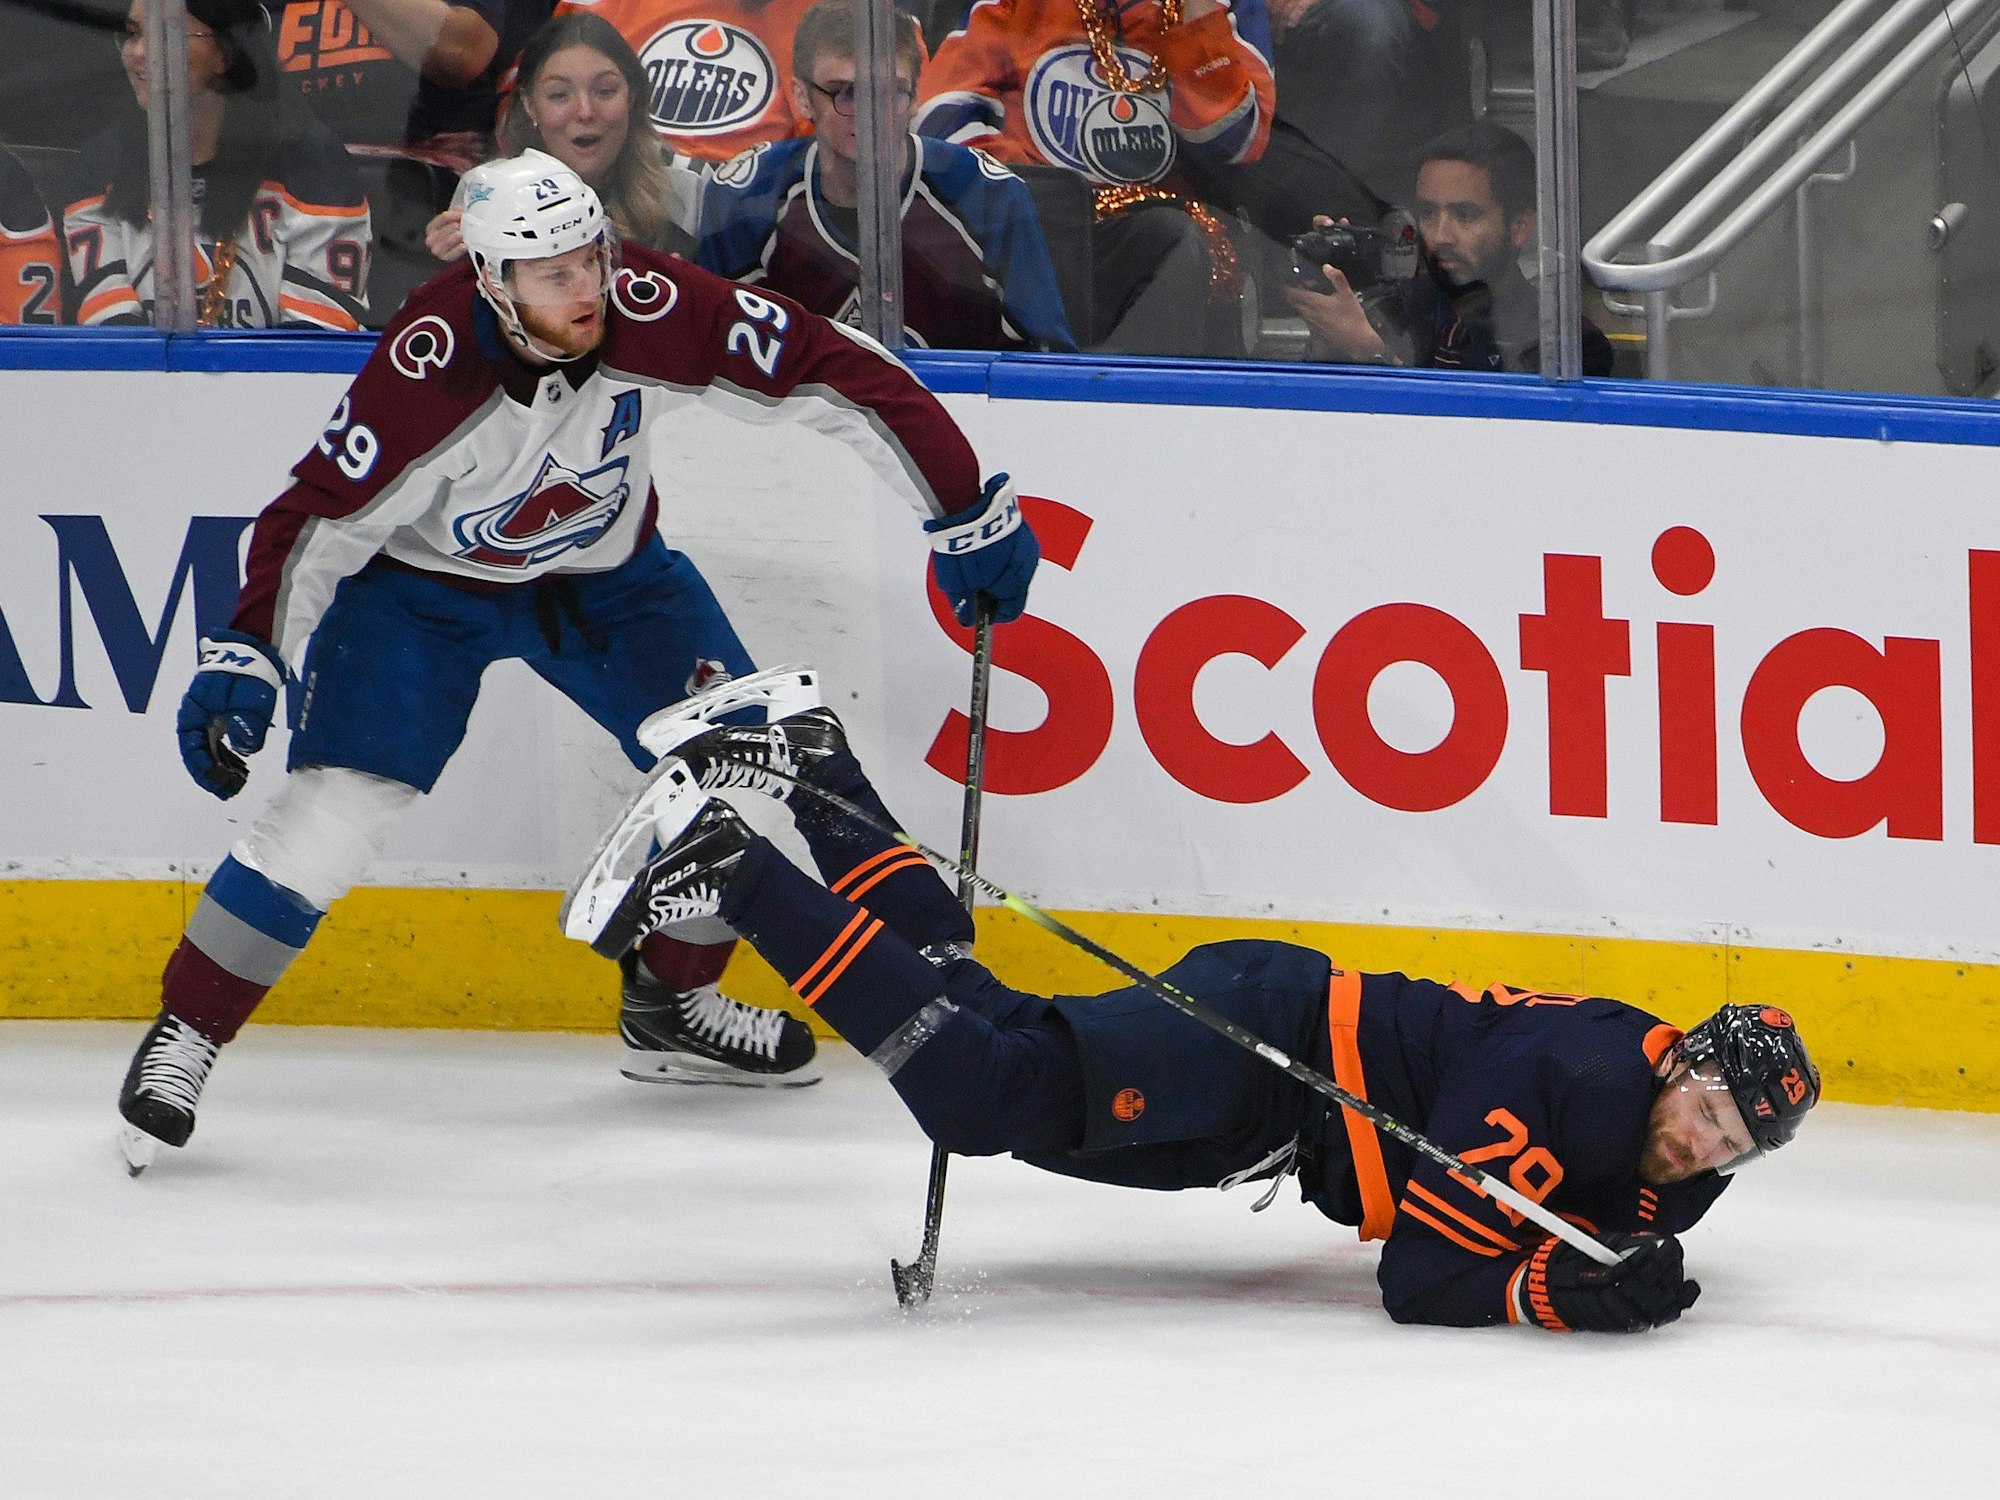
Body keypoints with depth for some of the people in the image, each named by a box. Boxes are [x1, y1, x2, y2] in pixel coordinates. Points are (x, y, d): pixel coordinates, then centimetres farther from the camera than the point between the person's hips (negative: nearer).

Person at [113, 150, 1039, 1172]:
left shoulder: (659, 314, -28)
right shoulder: (427, 369, -35)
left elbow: (839, 374, -22)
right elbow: (319, 519, -27)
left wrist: (965, 514, -20)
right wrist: (245, 658, -38)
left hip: (605, 571, 4)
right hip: (420, 581, -4)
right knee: (334, 808, -17)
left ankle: (671, 1006, 20)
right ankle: (184, 1033, -1)